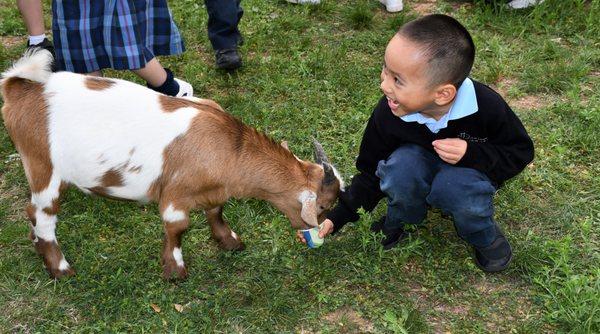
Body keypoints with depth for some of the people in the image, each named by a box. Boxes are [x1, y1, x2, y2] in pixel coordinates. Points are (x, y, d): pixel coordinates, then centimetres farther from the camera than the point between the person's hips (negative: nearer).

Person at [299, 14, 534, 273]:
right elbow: (371, 173, -11)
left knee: (455, 185, -37)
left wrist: (472, 154, -34)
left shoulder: (486, 106, -31)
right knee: (400, 165, -33)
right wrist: (337, 218, -21)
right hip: (421, 170, 2)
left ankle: (482, 235, -3)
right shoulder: (387, 114, -26)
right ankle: (399, 222, -2)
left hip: (468, 171, -1)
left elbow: (521, 152, -15)